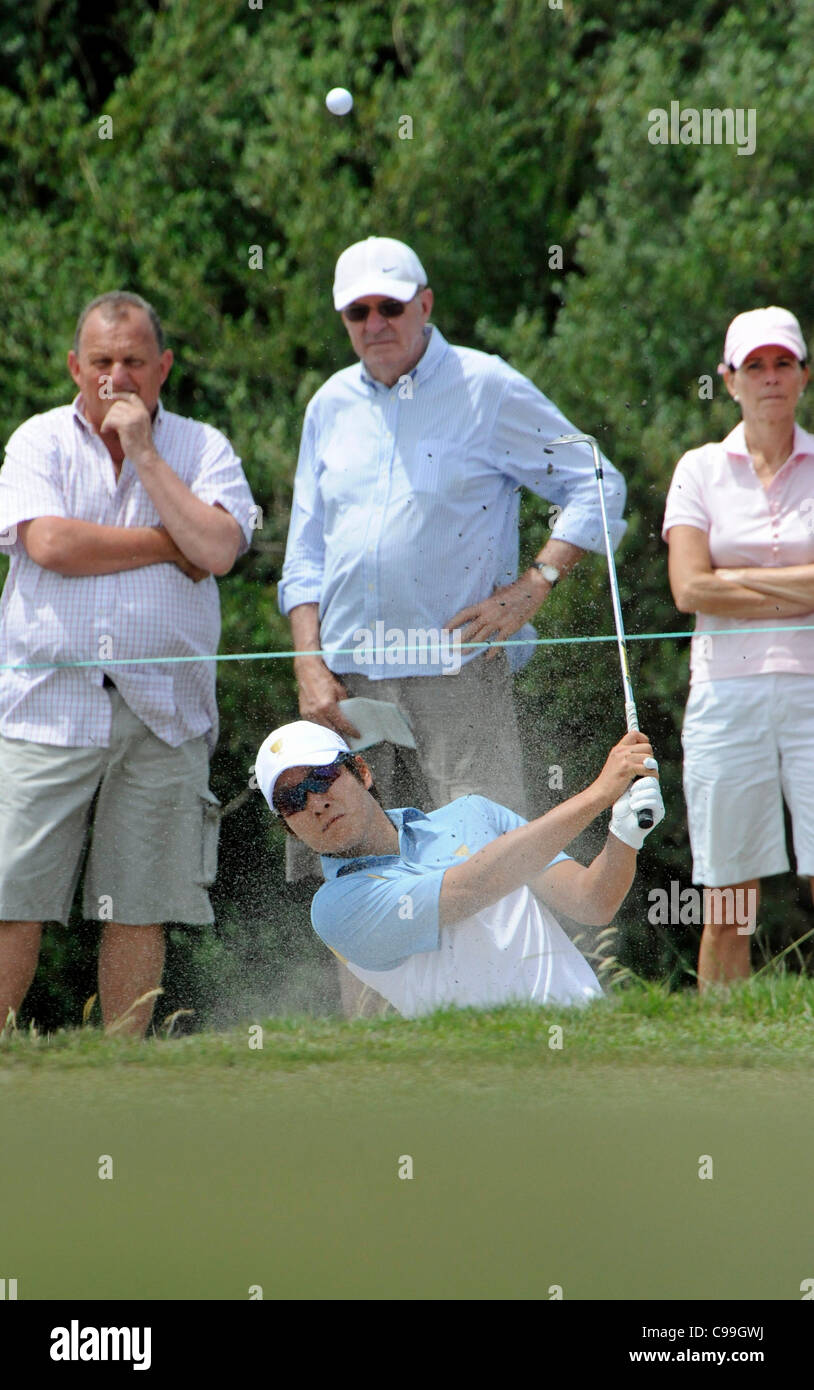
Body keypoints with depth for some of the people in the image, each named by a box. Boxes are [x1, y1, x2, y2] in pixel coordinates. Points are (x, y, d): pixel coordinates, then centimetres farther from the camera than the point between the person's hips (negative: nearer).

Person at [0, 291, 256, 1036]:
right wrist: (171, 545, -5)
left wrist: (143, 451, -8)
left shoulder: (201, 449, 8)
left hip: (161, 713, 1)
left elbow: (217, 549, -10)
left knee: (140, 906, 2)